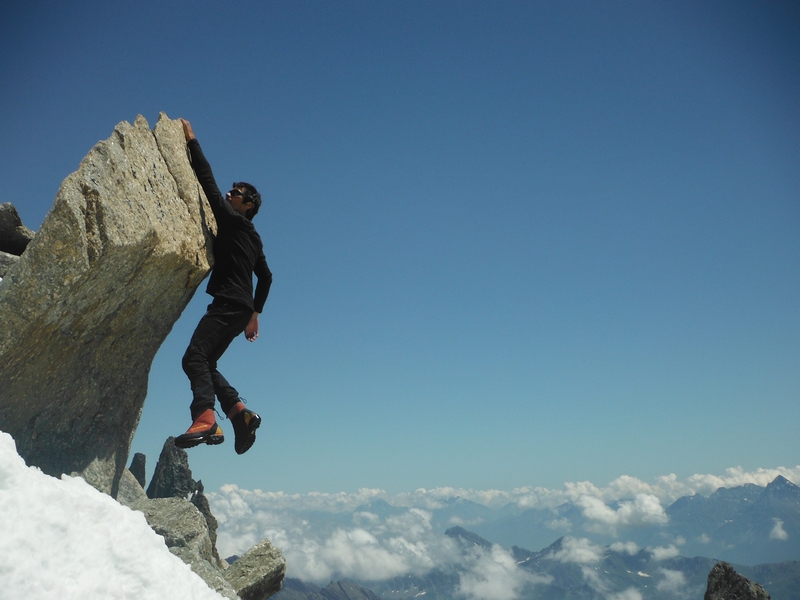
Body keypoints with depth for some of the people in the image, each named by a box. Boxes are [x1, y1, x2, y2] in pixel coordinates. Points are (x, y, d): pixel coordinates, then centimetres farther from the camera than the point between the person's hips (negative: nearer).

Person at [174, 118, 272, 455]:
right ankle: (240, 413, -1)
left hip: (229, 306, -9)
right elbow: (266, 278, 32)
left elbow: (208, 182, -4)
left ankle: (205, 420, -38)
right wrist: (255, 313, 35)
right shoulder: (252, 238, 25)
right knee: (206, 364, 13)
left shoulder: (233, 220, 0)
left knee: (195, 358, -21)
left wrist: (191, 141, 2)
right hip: (241, 309, 9)